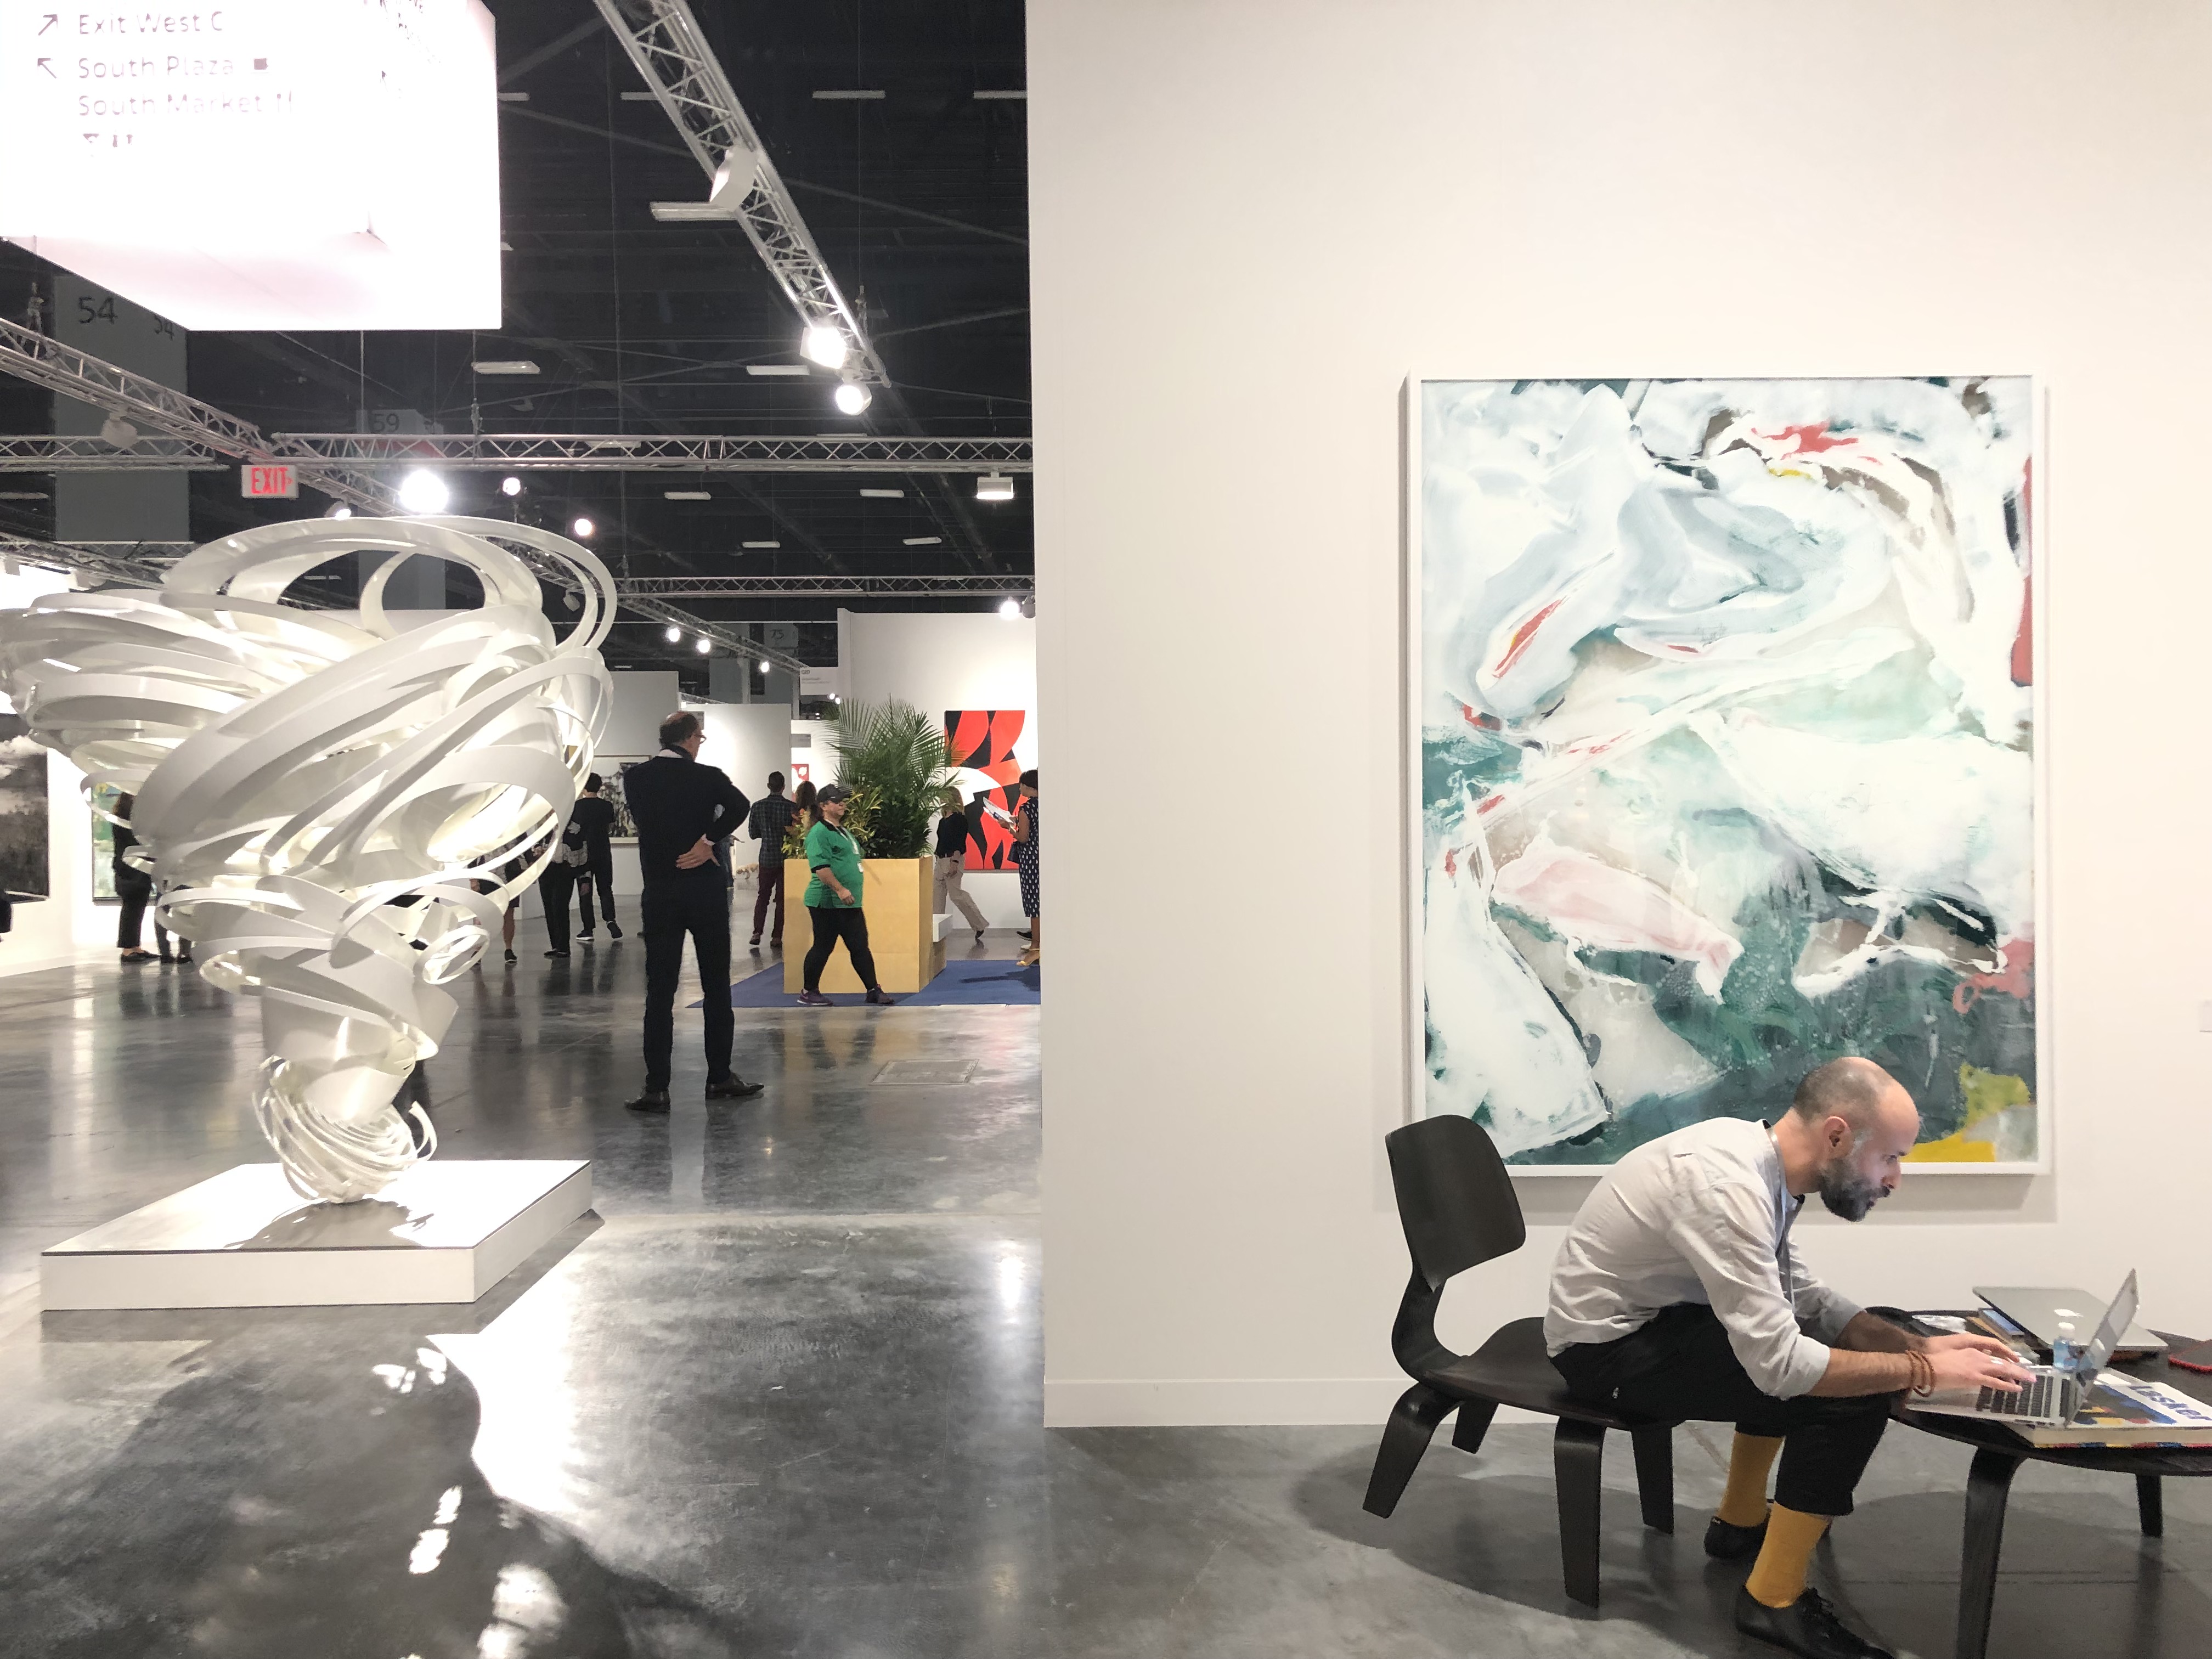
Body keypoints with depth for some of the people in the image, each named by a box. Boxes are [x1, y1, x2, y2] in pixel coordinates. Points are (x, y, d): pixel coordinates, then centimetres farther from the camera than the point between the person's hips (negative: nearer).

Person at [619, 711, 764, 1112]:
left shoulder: (635, 778, 2)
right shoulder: (707, 777, -5)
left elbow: (642, 822, 10)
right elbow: (740, 806, -21)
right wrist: (708, 841, -13)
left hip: (659, 894, 2)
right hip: (706, 890, -1)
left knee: (659, 992, 2)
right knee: (716, 987, 10)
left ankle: (656, 1089, -1)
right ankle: (720, 1078, 16)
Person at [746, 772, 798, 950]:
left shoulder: (758, 806, -4)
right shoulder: (791, 807, -10)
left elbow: (753, 833, 1)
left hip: (767, 857, 1)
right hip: (787, 858, -1)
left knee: (763, 896, 14)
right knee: (782, 898, 5)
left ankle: (757, 933, 3)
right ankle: (776, 938, 3)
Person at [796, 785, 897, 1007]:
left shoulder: (843, 831, 19)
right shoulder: (819, 833, -11)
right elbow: (820, 866, -22)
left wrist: (856, 900, 26)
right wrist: (840, 889, -27)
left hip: (849, 904, 9)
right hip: (827, 903, -9)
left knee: (860, 947, 8)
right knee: (823, 947, -1)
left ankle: (874, 990, 13)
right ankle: (809, 993, 11)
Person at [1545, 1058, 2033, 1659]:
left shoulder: (1756, 1157, 0)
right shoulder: (1728, 1186, -29)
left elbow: (1802, 1298, 10)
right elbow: (1778, 1363, -29)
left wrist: (1917, 1344, -1)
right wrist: (1925, 1371, -19)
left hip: (1646, 1314, 10)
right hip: (1608, 1349, -10)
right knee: (1852, 1394, -15)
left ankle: (1741, 1521, 35)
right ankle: (1775, 1600, -2)